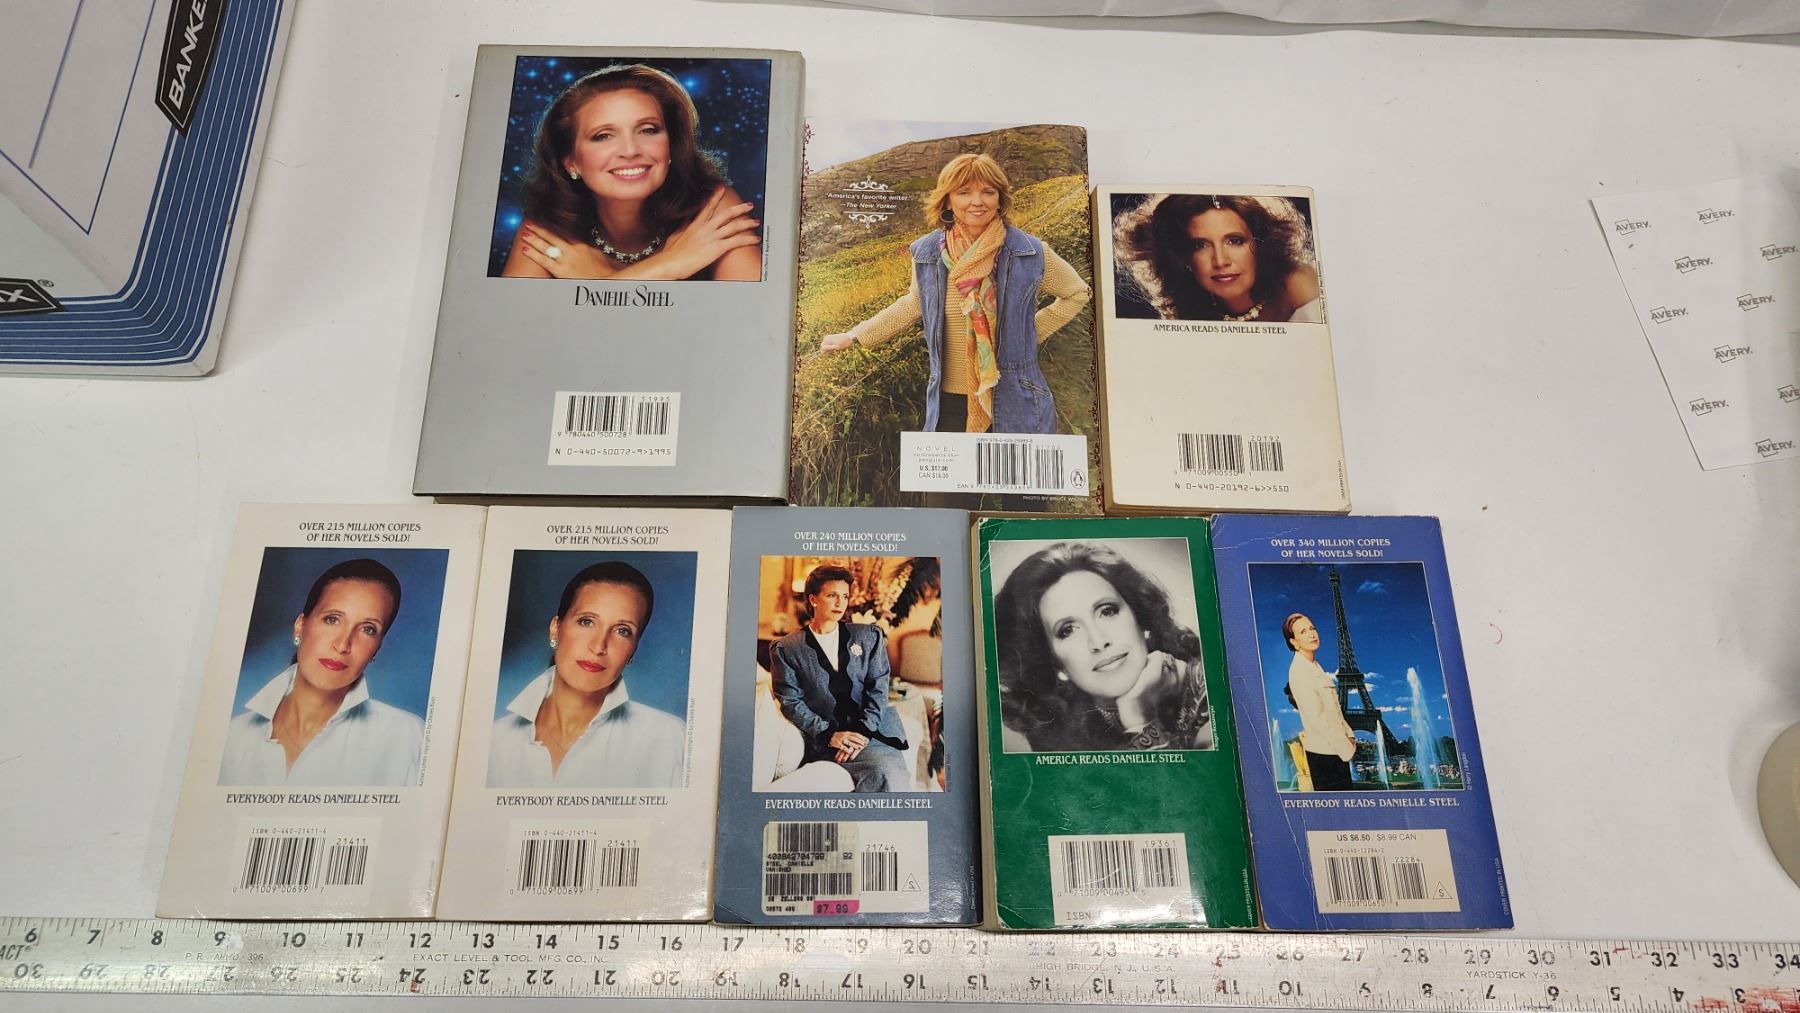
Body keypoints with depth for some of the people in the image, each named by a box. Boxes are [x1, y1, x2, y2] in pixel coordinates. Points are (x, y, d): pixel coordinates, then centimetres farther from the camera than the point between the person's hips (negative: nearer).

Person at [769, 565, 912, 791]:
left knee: (894, 778, -26)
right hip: (826, 738, -3)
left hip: (873, 729, 3)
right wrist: (829, 735, -12)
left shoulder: (869, 636, 15)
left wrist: (863, 730, -9)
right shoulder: (786, 649, 7)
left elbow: (878, 688, 7)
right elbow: (790, 702, 1)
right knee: (885, 774, -28)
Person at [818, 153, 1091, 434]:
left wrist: (1033, 332, 0)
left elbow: (1077, 293, 10)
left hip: (1016, 404, -1)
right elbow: (913, 304, 19)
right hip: (949, 403, 2)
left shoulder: (1031, 253, -6)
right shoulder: (926, 252, 0)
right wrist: (853, 336, 20)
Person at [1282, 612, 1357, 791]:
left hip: (1336, 748, 9)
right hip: (1324, 753, -9)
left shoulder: (1314, 665, 12)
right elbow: (1316, 717, -20)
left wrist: (1349, 736, 6)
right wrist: (1346, 748, -14)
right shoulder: (1299, 671, -16)